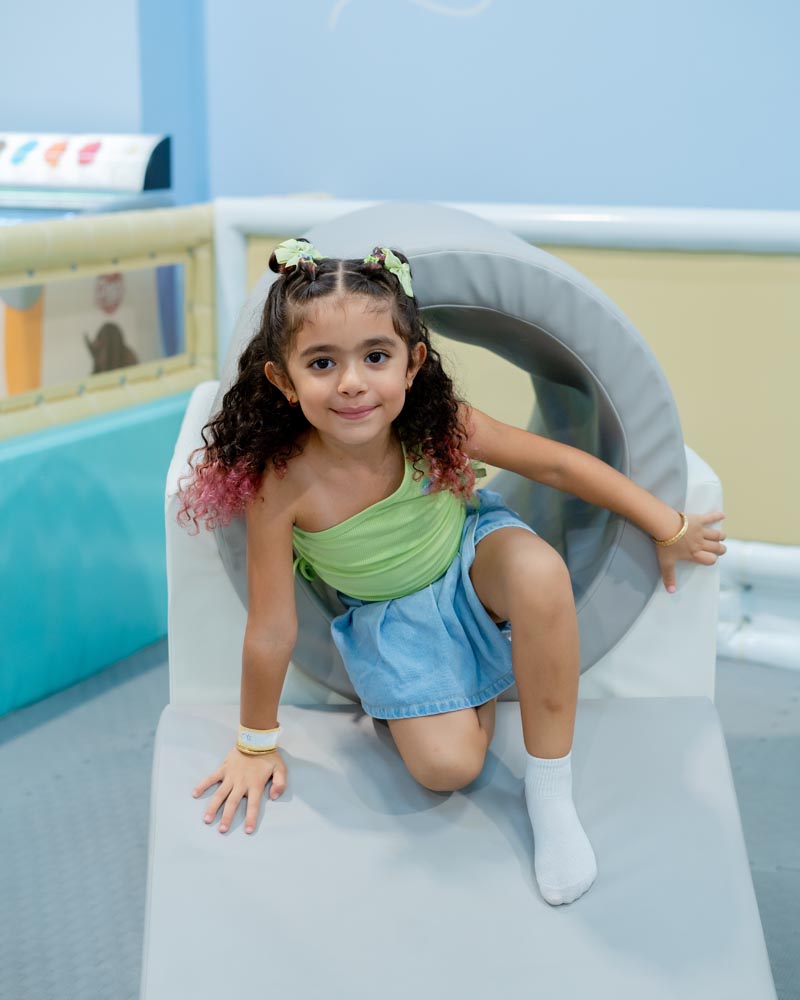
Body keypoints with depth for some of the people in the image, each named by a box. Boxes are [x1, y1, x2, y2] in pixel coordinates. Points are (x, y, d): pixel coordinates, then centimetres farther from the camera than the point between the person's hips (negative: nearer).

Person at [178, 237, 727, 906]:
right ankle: (482, 686, 18)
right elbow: (271, 631, -20)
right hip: (392, 618, -1)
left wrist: (670, 527, -5)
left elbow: (557, 463, -13)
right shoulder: (282, 484, -31)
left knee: (539, 570, -34)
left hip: (470, 556, 1)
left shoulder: (439, 426, -27)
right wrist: (256, 744, -8)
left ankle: (550, 793, -19)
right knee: (446, 765, -18)